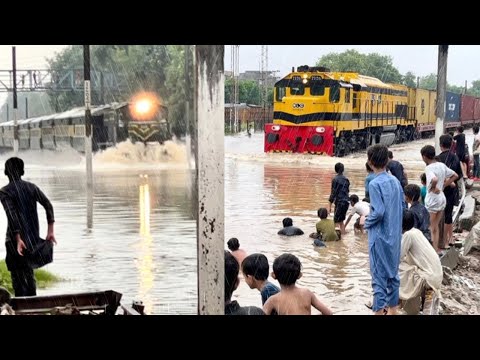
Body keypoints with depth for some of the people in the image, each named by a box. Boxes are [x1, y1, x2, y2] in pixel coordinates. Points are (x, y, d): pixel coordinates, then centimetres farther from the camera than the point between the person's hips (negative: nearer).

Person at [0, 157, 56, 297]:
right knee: (29, 271, 18)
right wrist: (50, 231, -5)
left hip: (15, 238, -5)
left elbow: (12, 215, -20)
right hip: (34, 238, 5)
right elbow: (48, 205, -2)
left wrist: (18, 239, -25)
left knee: (17, 275, 1)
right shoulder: (32, 187, 7)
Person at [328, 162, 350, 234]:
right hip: (346, 202, 7)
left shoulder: (335, 179, -10)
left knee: (336, 221, -2)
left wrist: (330, 206, -7)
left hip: (339, 202, -7)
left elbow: (333, 193, -11)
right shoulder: (346, 179, 9)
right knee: (341, 221, 18)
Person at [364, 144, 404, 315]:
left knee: (379, 275, 0)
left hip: (380, 236, -7)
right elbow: (402, 205, 11)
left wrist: (366, 222, -5)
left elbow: (378, 212, -22)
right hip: (395, 235, 7)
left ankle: (379, 310, 5)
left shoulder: (375, 184, -18)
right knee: (393, 272, 17)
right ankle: (392, 308, 28)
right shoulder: (395, 181, 4)